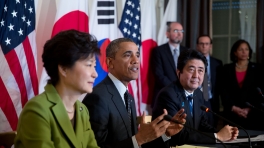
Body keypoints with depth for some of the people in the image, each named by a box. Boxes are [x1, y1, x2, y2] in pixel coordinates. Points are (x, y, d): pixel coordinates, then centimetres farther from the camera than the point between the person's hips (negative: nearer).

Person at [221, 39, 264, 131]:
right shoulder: (227, 69, 8)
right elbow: (224, 91, 3)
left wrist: (250, 109, -8)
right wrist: (233, 108, -8)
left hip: (253, 114, 0)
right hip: (232, 113, 0)